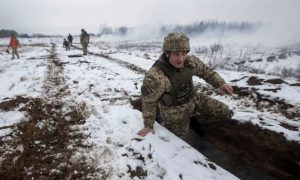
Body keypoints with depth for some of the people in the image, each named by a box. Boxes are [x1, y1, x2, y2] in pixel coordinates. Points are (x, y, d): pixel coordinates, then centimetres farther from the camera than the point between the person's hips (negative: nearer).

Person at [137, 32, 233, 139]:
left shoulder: (190, 61, -19)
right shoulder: (155, 76, -36)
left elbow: (205, 71, 3)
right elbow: (148, 102, -22)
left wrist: (221, 83, -10)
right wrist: (148, 126, -11)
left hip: (193, 99, 5)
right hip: (175, 112, -5)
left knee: (225, 113, 9)